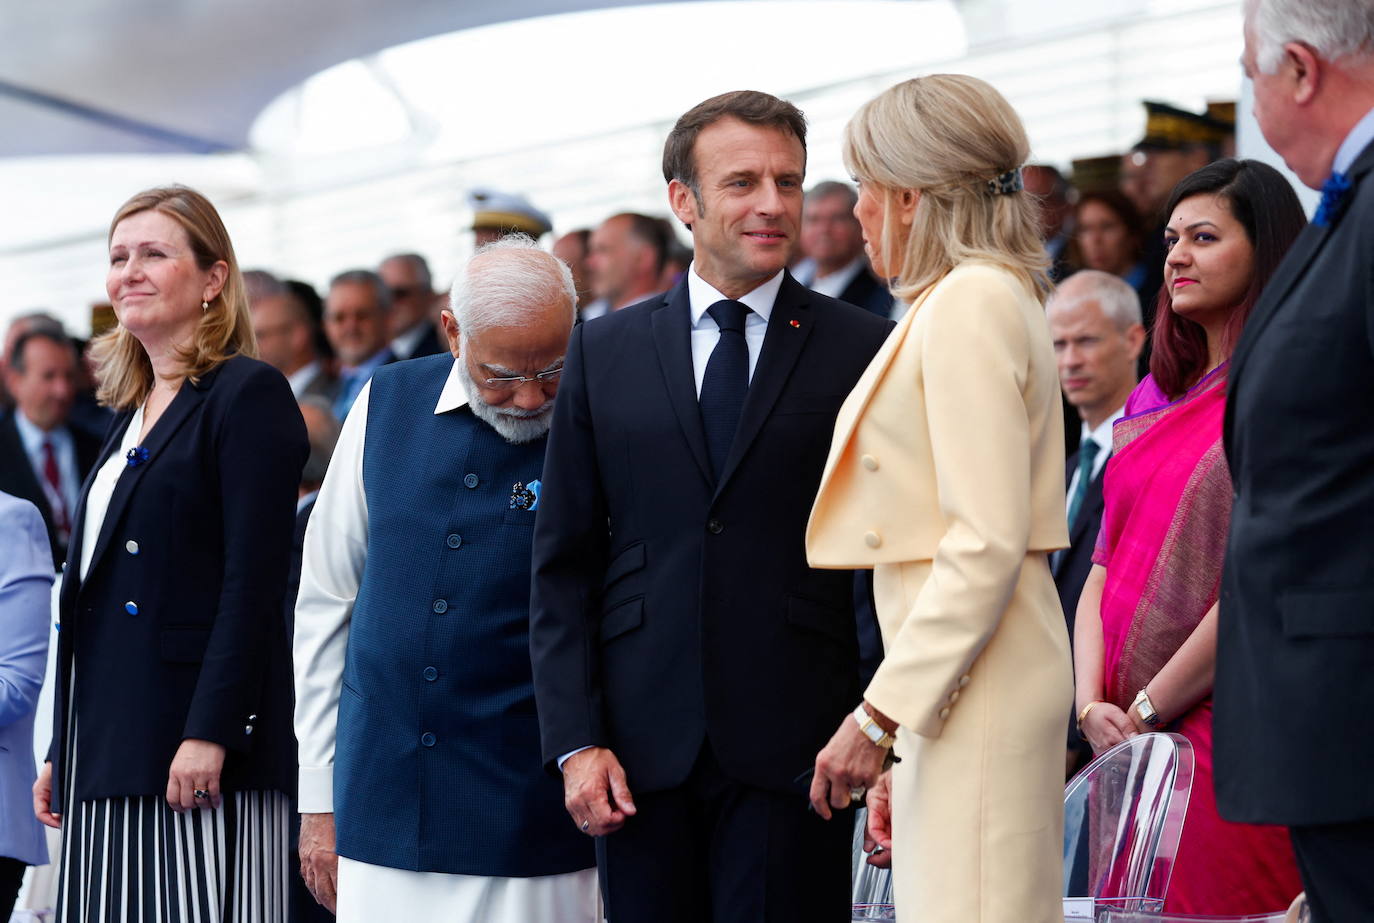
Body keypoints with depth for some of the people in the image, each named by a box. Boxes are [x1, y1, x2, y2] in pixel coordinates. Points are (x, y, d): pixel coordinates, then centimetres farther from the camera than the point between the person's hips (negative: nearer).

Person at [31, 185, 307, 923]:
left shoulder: (249, 394, -6)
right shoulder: (133, 413, 19)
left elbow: (254, 584, -14)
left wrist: (208, 734, -20)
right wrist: (60, 753, 17)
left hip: (194, 753, -8)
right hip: (108, 746, 8)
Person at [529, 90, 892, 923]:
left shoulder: (865, 351, 3)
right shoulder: (604, 354, 10)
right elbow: (563, 565, 9)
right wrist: (575, 741, -1)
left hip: (792, 753, -2)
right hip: (641, 751, 2)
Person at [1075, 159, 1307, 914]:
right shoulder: (1155, 399, 17)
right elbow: (1105, 565, 14)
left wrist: (1145, 708, -11)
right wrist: (1092, 706, -2)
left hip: (1227, 734, -7)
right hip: (1128, 741, 7)